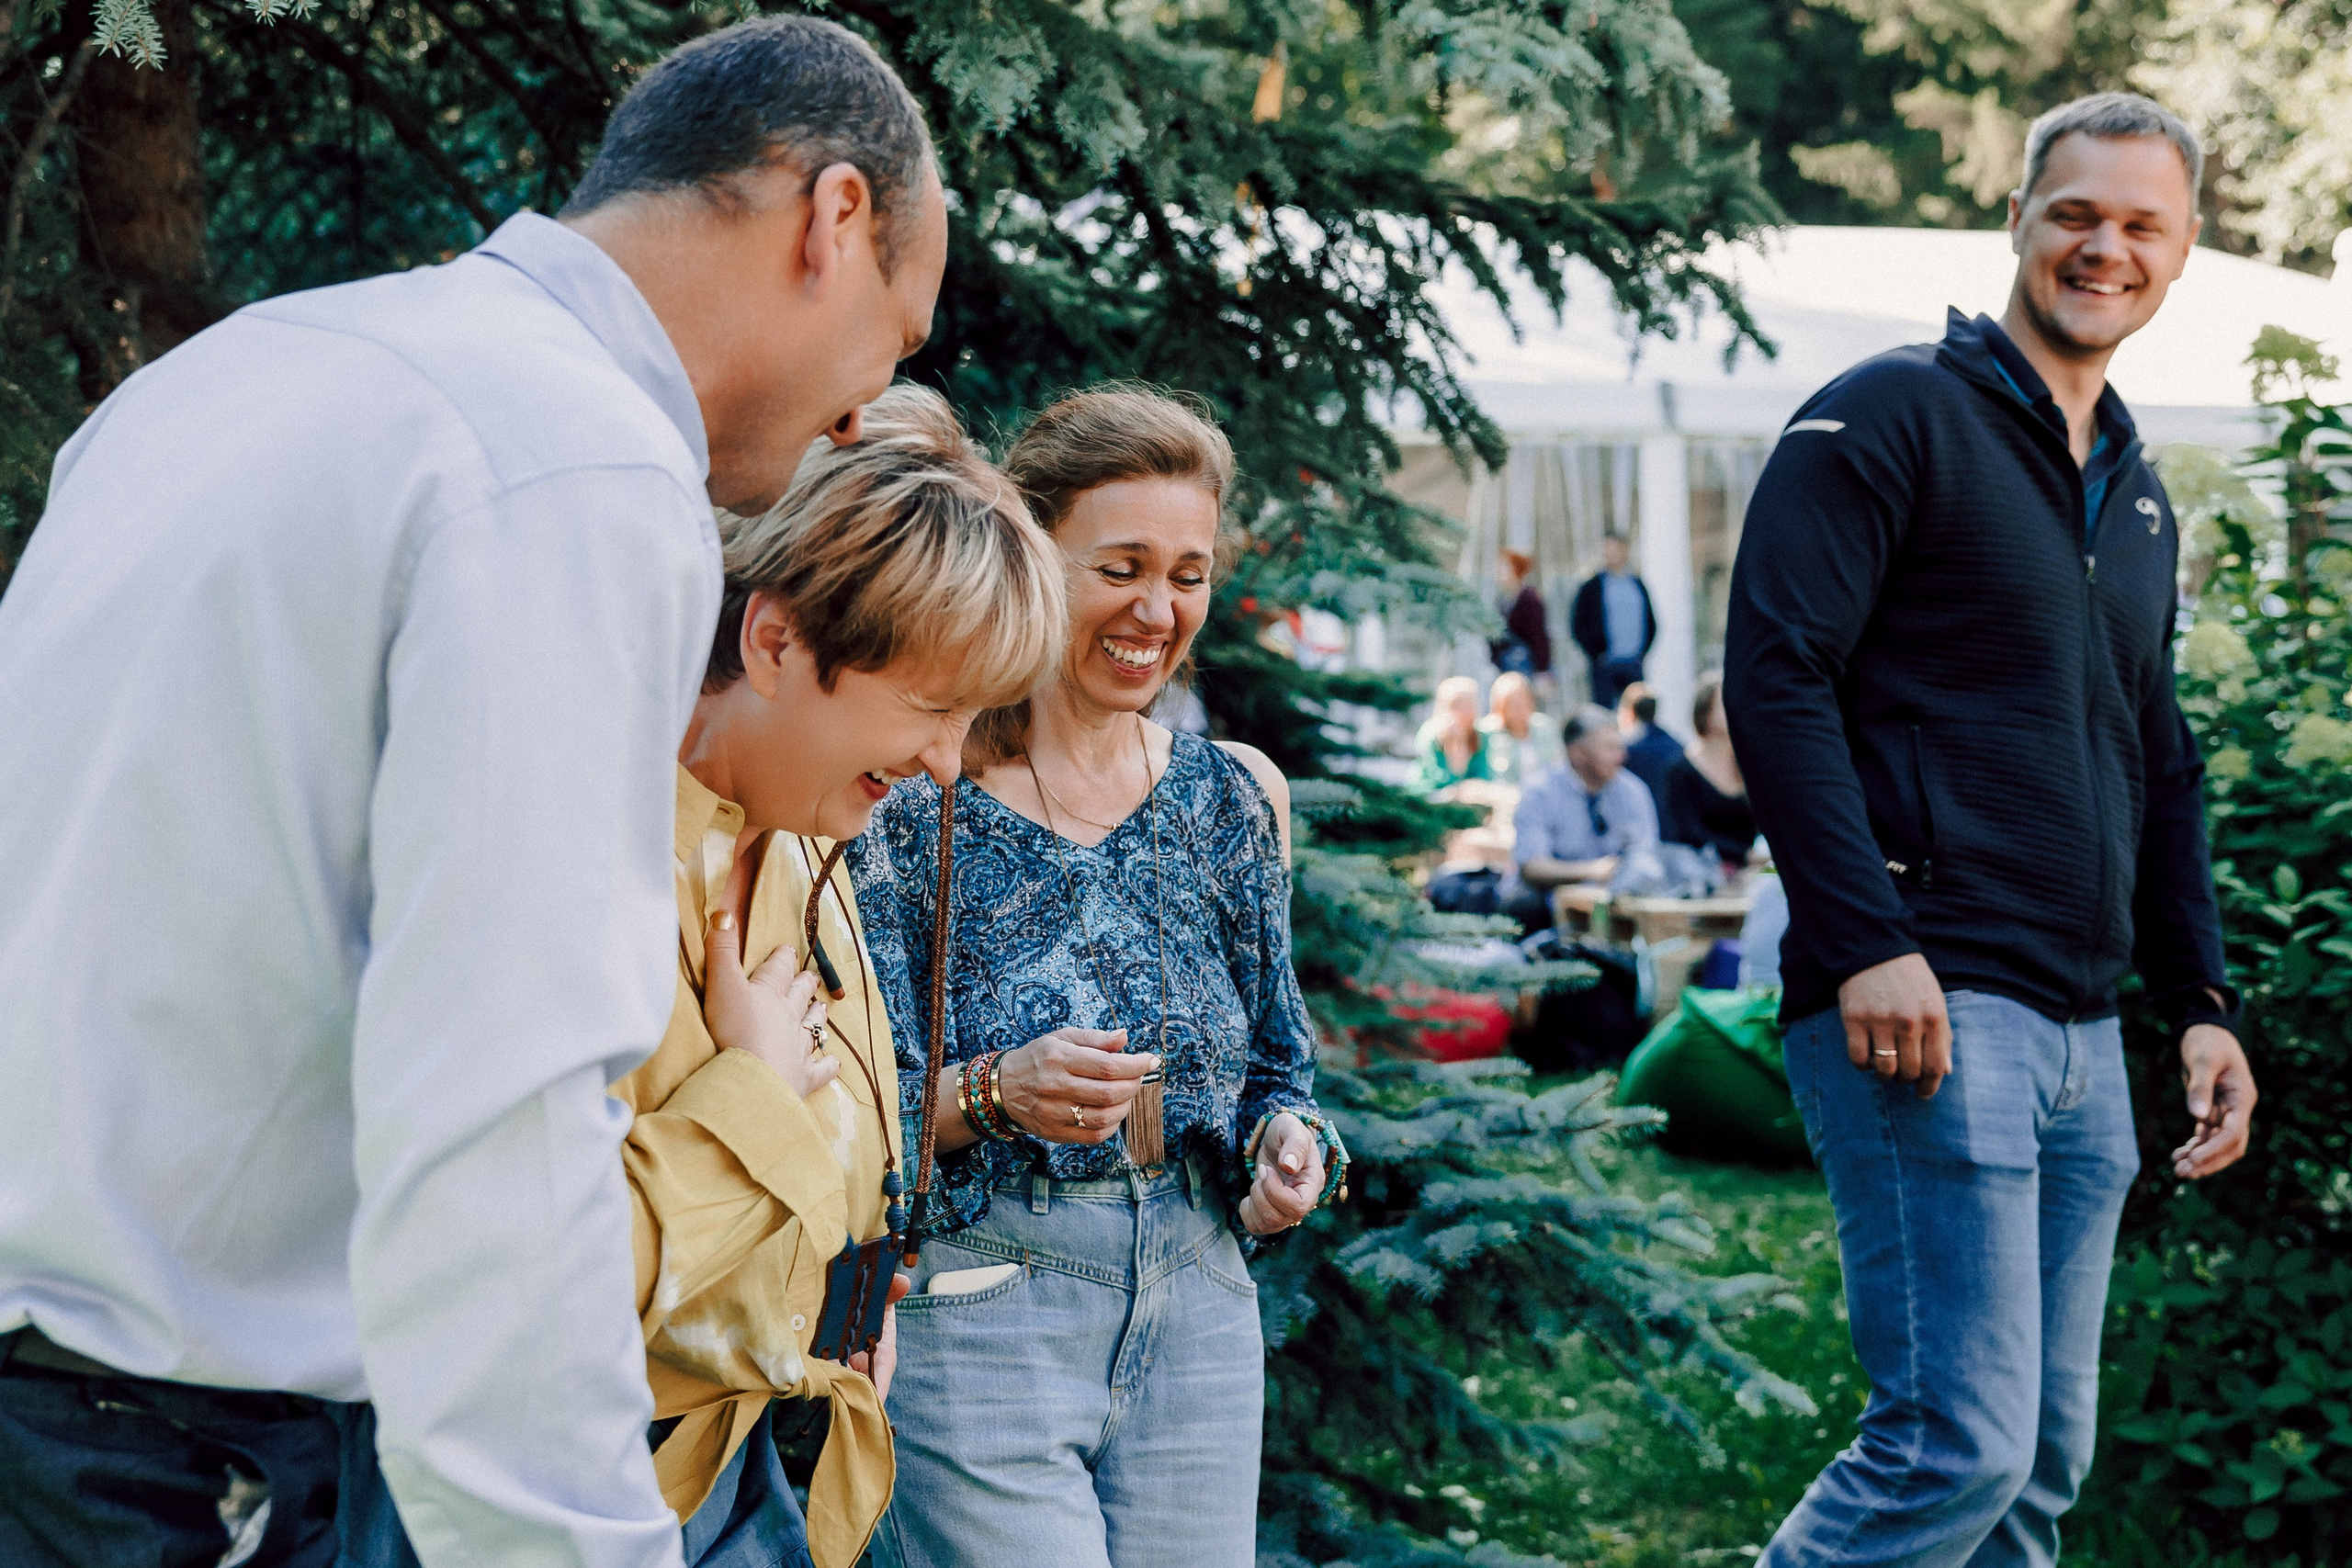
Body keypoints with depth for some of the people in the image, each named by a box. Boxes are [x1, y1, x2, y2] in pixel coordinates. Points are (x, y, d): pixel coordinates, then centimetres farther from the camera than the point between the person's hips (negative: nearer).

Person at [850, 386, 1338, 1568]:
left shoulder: (1232, 797, 8)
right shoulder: (912, 796, -6)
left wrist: (1285, 1152, -5)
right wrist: (991, 1094, -26)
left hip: (1196, 1305, 5)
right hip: (974, 1315, -4)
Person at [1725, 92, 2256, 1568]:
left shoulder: (2140, 499, 21)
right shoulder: (1894, 418, -3)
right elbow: (1777, 680, -12)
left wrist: (2203, 1001, 17)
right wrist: (1868, 944, -20)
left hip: (2083, 1037, 8)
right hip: (1924, 1008, -8)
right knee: (1959, 1443, -14)